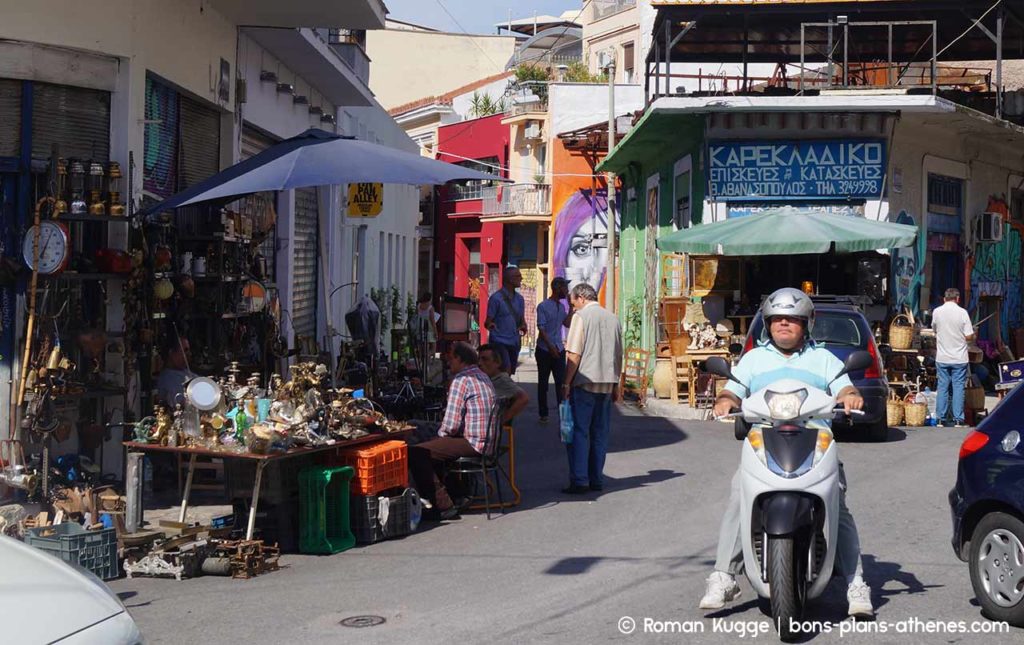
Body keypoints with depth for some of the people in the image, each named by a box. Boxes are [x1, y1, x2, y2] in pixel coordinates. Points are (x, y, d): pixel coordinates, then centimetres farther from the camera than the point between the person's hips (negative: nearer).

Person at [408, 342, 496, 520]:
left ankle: (443, 505, -13)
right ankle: (454, 494, 31)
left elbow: (451, 426, -18)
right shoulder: (483, 377, 15)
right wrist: (442, 432, 18)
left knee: (416, 453, -13)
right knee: (433, 445, 29)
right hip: (487, 441, 10)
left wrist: (441, 433, 3)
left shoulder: (461, 380, -14)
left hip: (473, 444, -10)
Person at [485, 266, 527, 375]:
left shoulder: (519, 299, 11)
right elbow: (488, 321, -7)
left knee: (509, 374, 10)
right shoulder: (496, 298, -9)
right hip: (499, 342, -7)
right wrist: (489, 325, -31)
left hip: (514, 343, 7)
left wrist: (523, 326, -4)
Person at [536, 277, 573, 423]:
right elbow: (541, 329, -14)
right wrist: (551, 347, -20)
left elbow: (567, 324, 9)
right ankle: (543, 414, 10)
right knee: (543, 383, 4)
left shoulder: (561, 306, 11)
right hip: (545, 350, -5)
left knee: (561, 382, 1)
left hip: (559, 350, 5)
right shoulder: (543, 306, -10)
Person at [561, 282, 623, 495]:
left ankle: (579, 481, -7)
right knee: (600, 433, 11)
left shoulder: (581, 316, -6)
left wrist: (566, 383, -7)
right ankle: (597, 479, 13)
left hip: (585, 382, -6)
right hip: (607, 384, 6)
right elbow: (619, 356, 17)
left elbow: (574, 354, -12)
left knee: (578, 432, -3)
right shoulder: (612, 318, 13)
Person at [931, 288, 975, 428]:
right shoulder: (962, 312, -9)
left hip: (942, 358, 2)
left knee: (942, 387, 8)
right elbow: (969, 337, -9)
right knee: (958, 387, 3)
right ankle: (958, 420, 1)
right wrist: (973, 333, 12)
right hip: (959, 358, -2)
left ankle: (942, 418, 10)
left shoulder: (937, 312, -2)